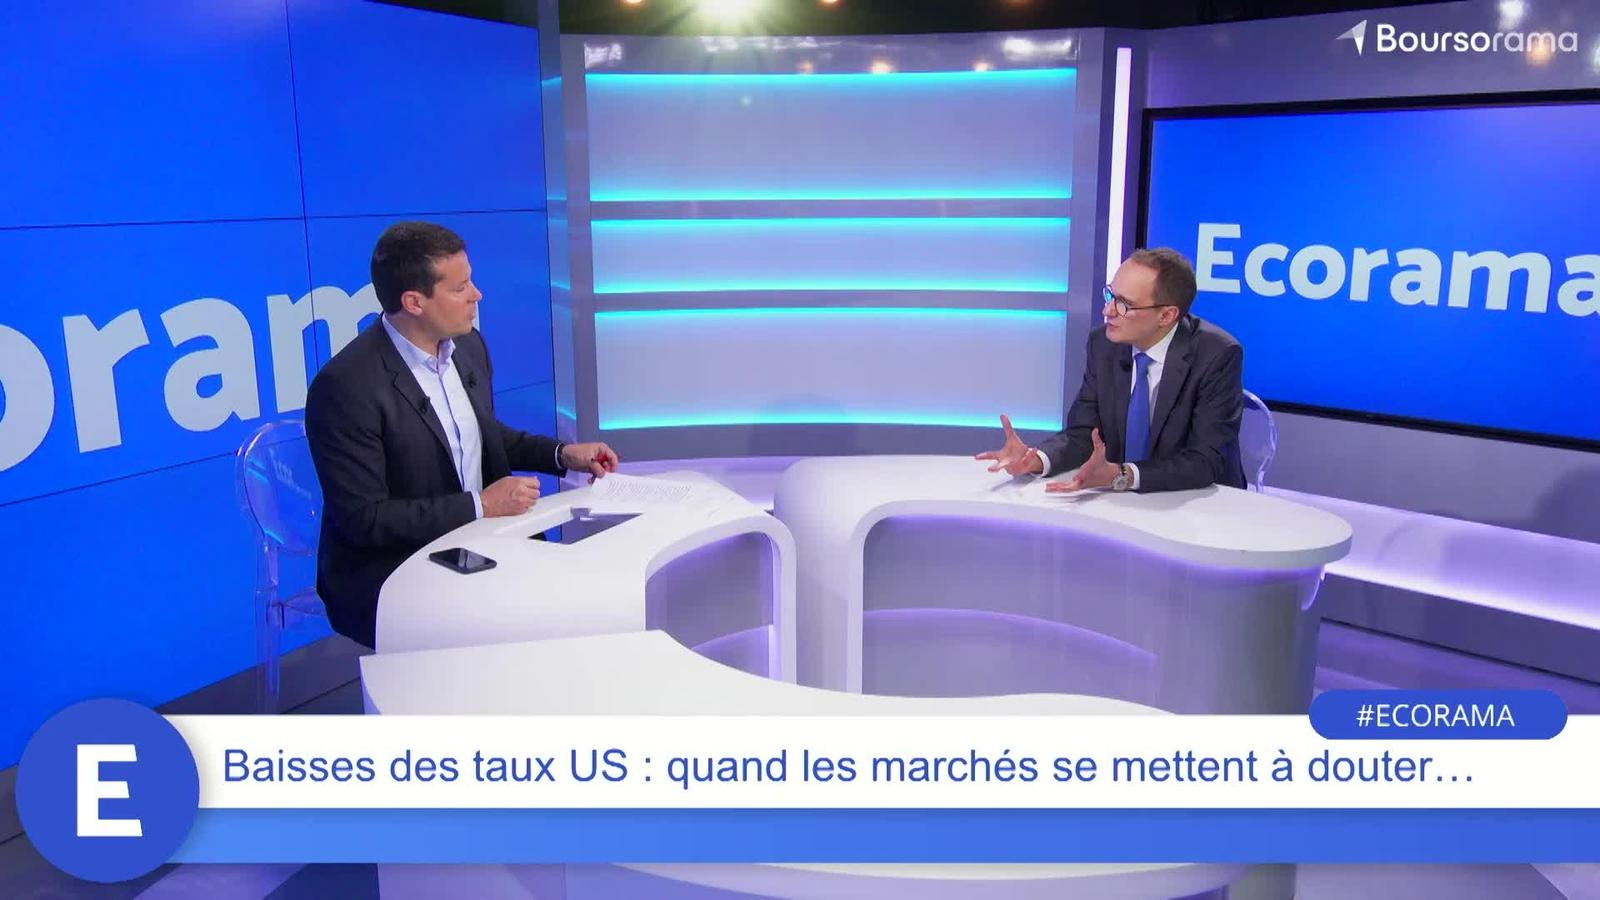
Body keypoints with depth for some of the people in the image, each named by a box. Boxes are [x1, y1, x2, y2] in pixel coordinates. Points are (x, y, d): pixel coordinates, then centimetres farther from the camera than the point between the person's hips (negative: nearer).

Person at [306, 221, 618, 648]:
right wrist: (480, 506, -19)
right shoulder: (347, 387, -19)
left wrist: (560, 453, 5)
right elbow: (364, 518, -19)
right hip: (384, 577, -7)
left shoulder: (468, 346, 3)